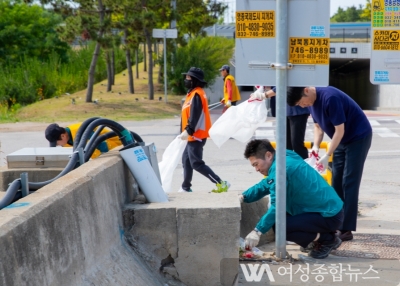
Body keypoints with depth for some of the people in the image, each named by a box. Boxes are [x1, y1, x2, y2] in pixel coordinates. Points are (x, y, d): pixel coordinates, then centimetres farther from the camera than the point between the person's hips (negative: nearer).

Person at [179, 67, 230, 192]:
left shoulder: (196, 94, -16)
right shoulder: (193, 93, 16)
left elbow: (195, 116, -24)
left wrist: (188, 131, -28)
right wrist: (187, 132, 19)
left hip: (197, 135, -11)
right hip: (194, 135, 11)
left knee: (196, 163, -10)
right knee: (186, 159, 17)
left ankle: (221, 184, -9)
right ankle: (185, 187, 26)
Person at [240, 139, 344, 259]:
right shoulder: (284, 160, 10)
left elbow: (277, 205, -24)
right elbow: (263, 186, 21)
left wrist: (258, 231, -23)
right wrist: (243, 197, 6)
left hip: (329, 216, -10)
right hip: (326, 210, 10)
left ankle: (328, 240, -4)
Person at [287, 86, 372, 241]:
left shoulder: (330, 98, -31)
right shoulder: (311, 101, -4)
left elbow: (340, 130, -26)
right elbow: (318, 126, 6)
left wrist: (327, 155, -25)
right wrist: (315, 147, -10)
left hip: (358, 137, -8)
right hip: (342, 139, 8)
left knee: (349, 183, -10)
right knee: (336, 182, 8)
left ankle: (346, 229, -8)